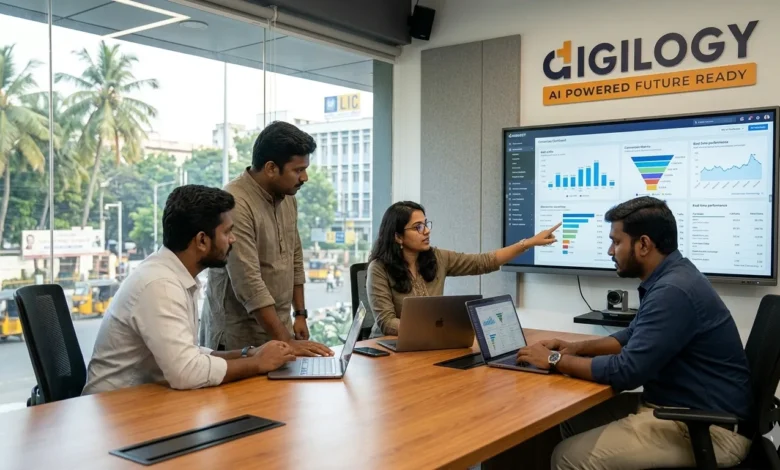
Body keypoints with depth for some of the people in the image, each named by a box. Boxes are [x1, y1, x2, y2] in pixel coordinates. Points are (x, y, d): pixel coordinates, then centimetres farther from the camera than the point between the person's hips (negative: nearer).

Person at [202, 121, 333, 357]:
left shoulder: (287, 198, 5)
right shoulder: (234, 204, -22)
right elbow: (249, 284, -25)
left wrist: (300, 314, 12)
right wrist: (286, 342, -25)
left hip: (278, 329, 7)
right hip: (239, 338, -7)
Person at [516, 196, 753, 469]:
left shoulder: (673, 291, -24)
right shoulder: (668, 278, 9)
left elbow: (626, 372, -25)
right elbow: (635, 337, 22)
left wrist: (556, 360, -13)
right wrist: (576, 348, 9)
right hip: (679, 406, 10)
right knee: (574, 419, 7)